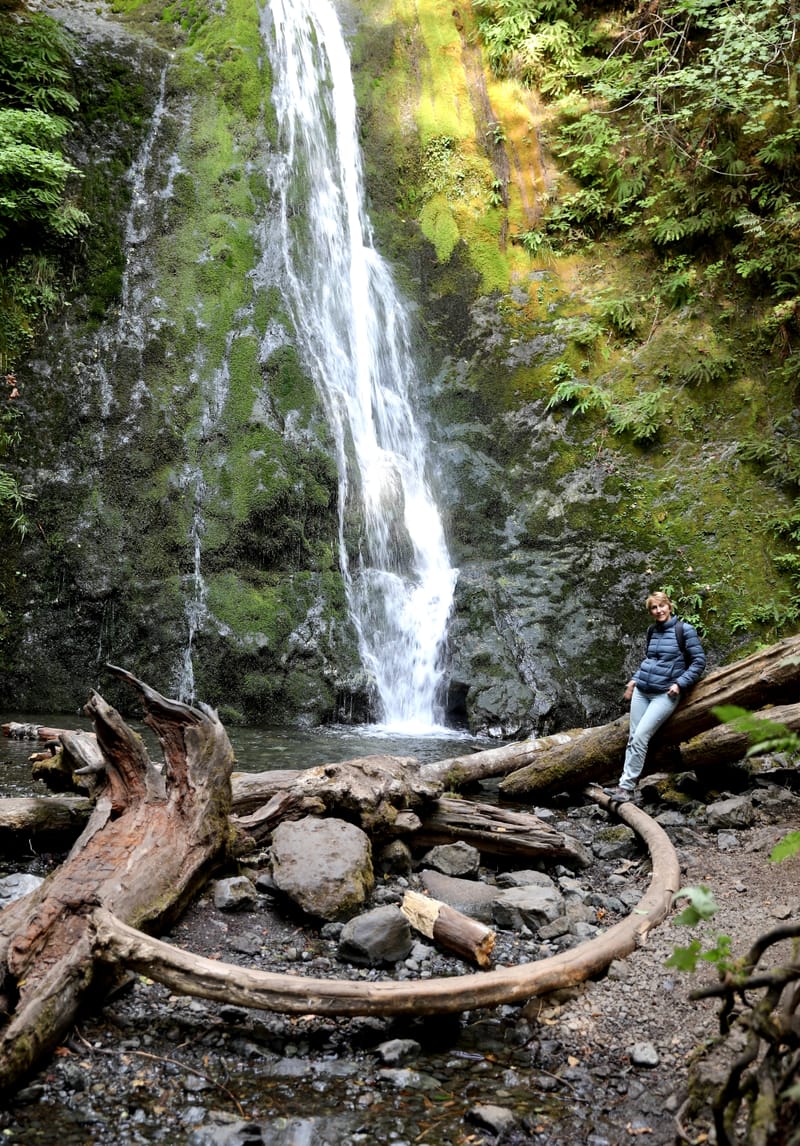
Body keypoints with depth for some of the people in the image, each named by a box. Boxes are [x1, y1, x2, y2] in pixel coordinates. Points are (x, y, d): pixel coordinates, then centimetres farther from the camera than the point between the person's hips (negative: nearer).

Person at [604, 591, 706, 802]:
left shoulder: (685, 630, -6)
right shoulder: (652, 631, 11)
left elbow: (699, 661, -6)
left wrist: (680, 684, -13)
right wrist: (634, 679, 13)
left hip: (665, 694, -6)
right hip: (641, 691, 6)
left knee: (640, 737, -15)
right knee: (633, 737, 0)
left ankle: (627, 786, -11)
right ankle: (624, 785, 2)